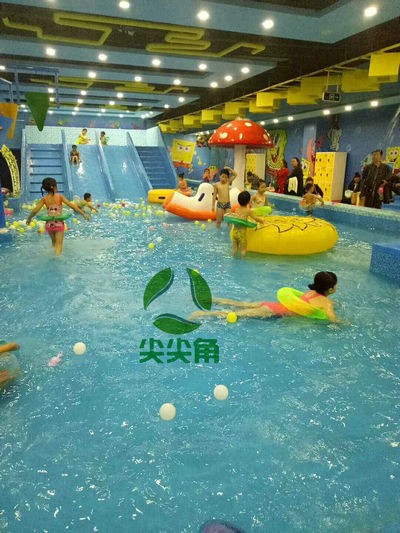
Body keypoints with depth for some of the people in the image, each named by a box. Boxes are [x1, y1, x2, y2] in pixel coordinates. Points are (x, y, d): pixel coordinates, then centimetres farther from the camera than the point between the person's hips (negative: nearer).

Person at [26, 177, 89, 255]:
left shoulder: (44, 199, 1)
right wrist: (83, 213, -8)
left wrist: (29, 219, 13)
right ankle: (57, 255, -30)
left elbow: (35, 210, -5)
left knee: (54, 242, 26)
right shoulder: (60, 196, -4)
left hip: (49, 224, 3)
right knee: (59, 245, -6)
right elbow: (71, 205, -10)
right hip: (59, 223, -3)